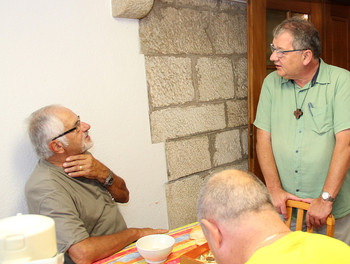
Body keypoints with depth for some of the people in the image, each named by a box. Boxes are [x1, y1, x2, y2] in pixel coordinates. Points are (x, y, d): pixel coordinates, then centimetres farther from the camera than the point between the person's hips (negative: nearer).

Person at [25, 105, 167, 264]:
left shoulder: (82, 157, 5)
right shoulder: (46, 189, -23)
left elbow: (123, 196, 10)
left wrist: (103, 173, -11)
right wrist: (136, 233, -17)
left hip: (122, 250, 7)